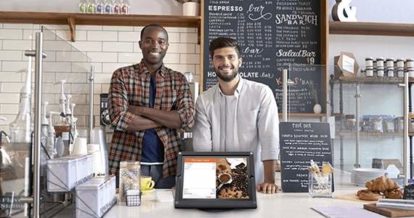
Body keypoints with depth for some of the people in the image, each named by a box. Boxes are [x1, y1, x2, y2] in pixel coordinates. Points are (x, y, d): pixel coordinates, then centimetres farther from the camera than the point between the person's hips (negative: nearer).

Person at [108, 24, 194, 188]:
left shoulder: (178, 79, 6)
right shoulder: (122, 75, 0)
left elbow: (188, 119, -9)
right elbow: (119, 119, -13)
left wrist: (142, 110, -15)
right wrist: (166, 120, -11)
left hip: (167, 165, 2)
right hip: (128, 163, -1)